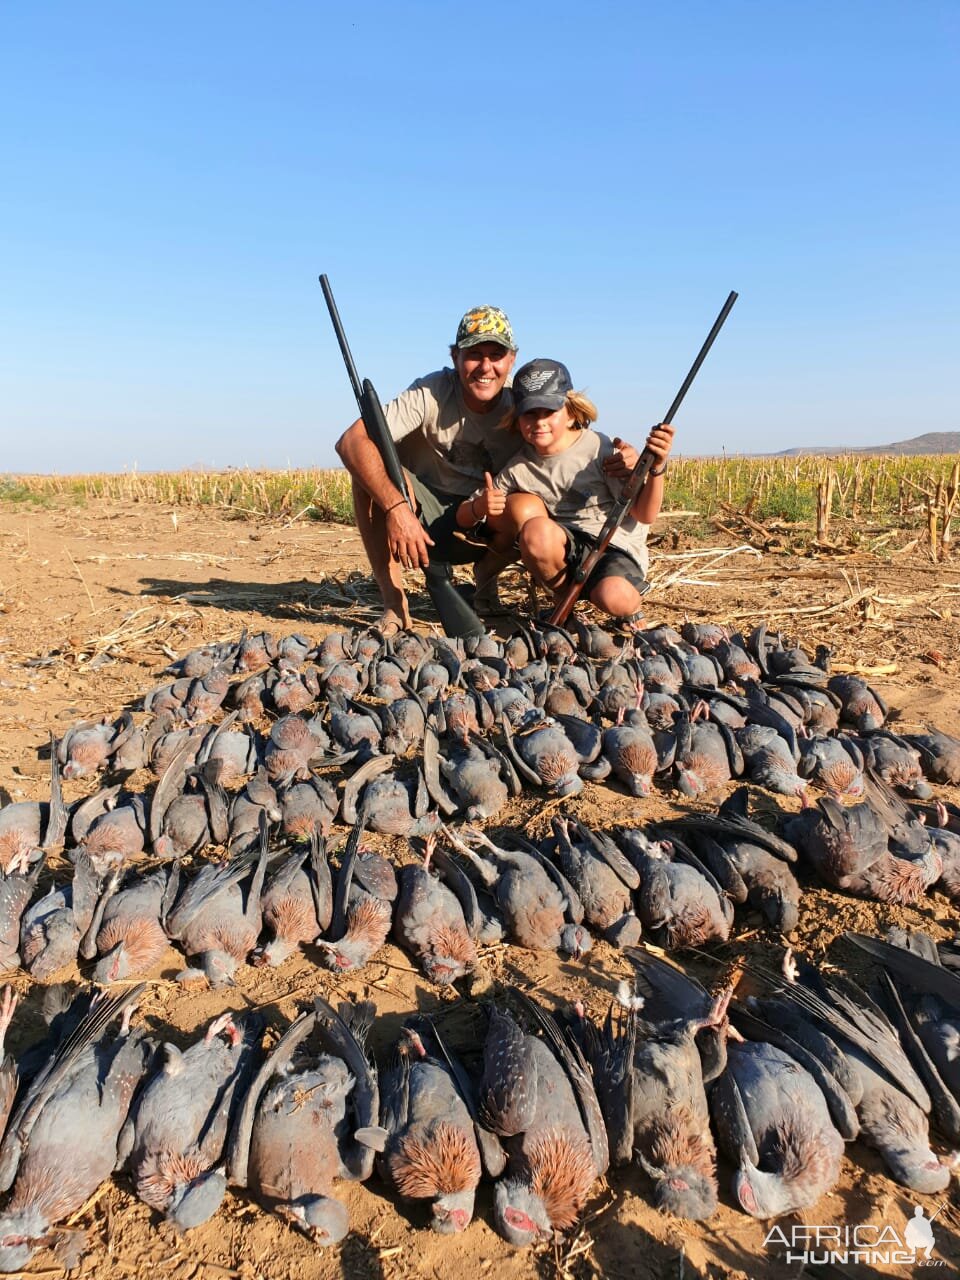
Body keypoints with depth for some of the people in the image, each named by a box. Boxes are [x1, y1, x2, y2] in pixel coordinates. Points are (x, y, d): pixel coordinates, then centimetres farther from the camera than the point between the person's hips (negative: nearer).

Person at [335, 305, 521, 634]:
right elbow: (351, 441, -30)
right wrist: (396, 508, -42)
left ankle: (486, 577, 6)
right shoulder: (431, 394, -20)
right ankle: (394, 601, -18)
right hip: (424, 517, -1)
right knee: (369, 472, -28)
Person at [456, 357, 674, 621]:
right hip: (565, 548, 2)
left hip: (616, 545, -2)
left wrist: (657, 469, -27)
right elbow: (462, 518, 2)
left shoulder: (599, 449, -9)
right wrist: (479, 508, -22)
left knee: (615, 598, -36)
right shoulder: (517, 469, -2)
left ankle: (632, 604, 5)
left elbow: (645, 515, -9)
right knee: (536, 530, -32)